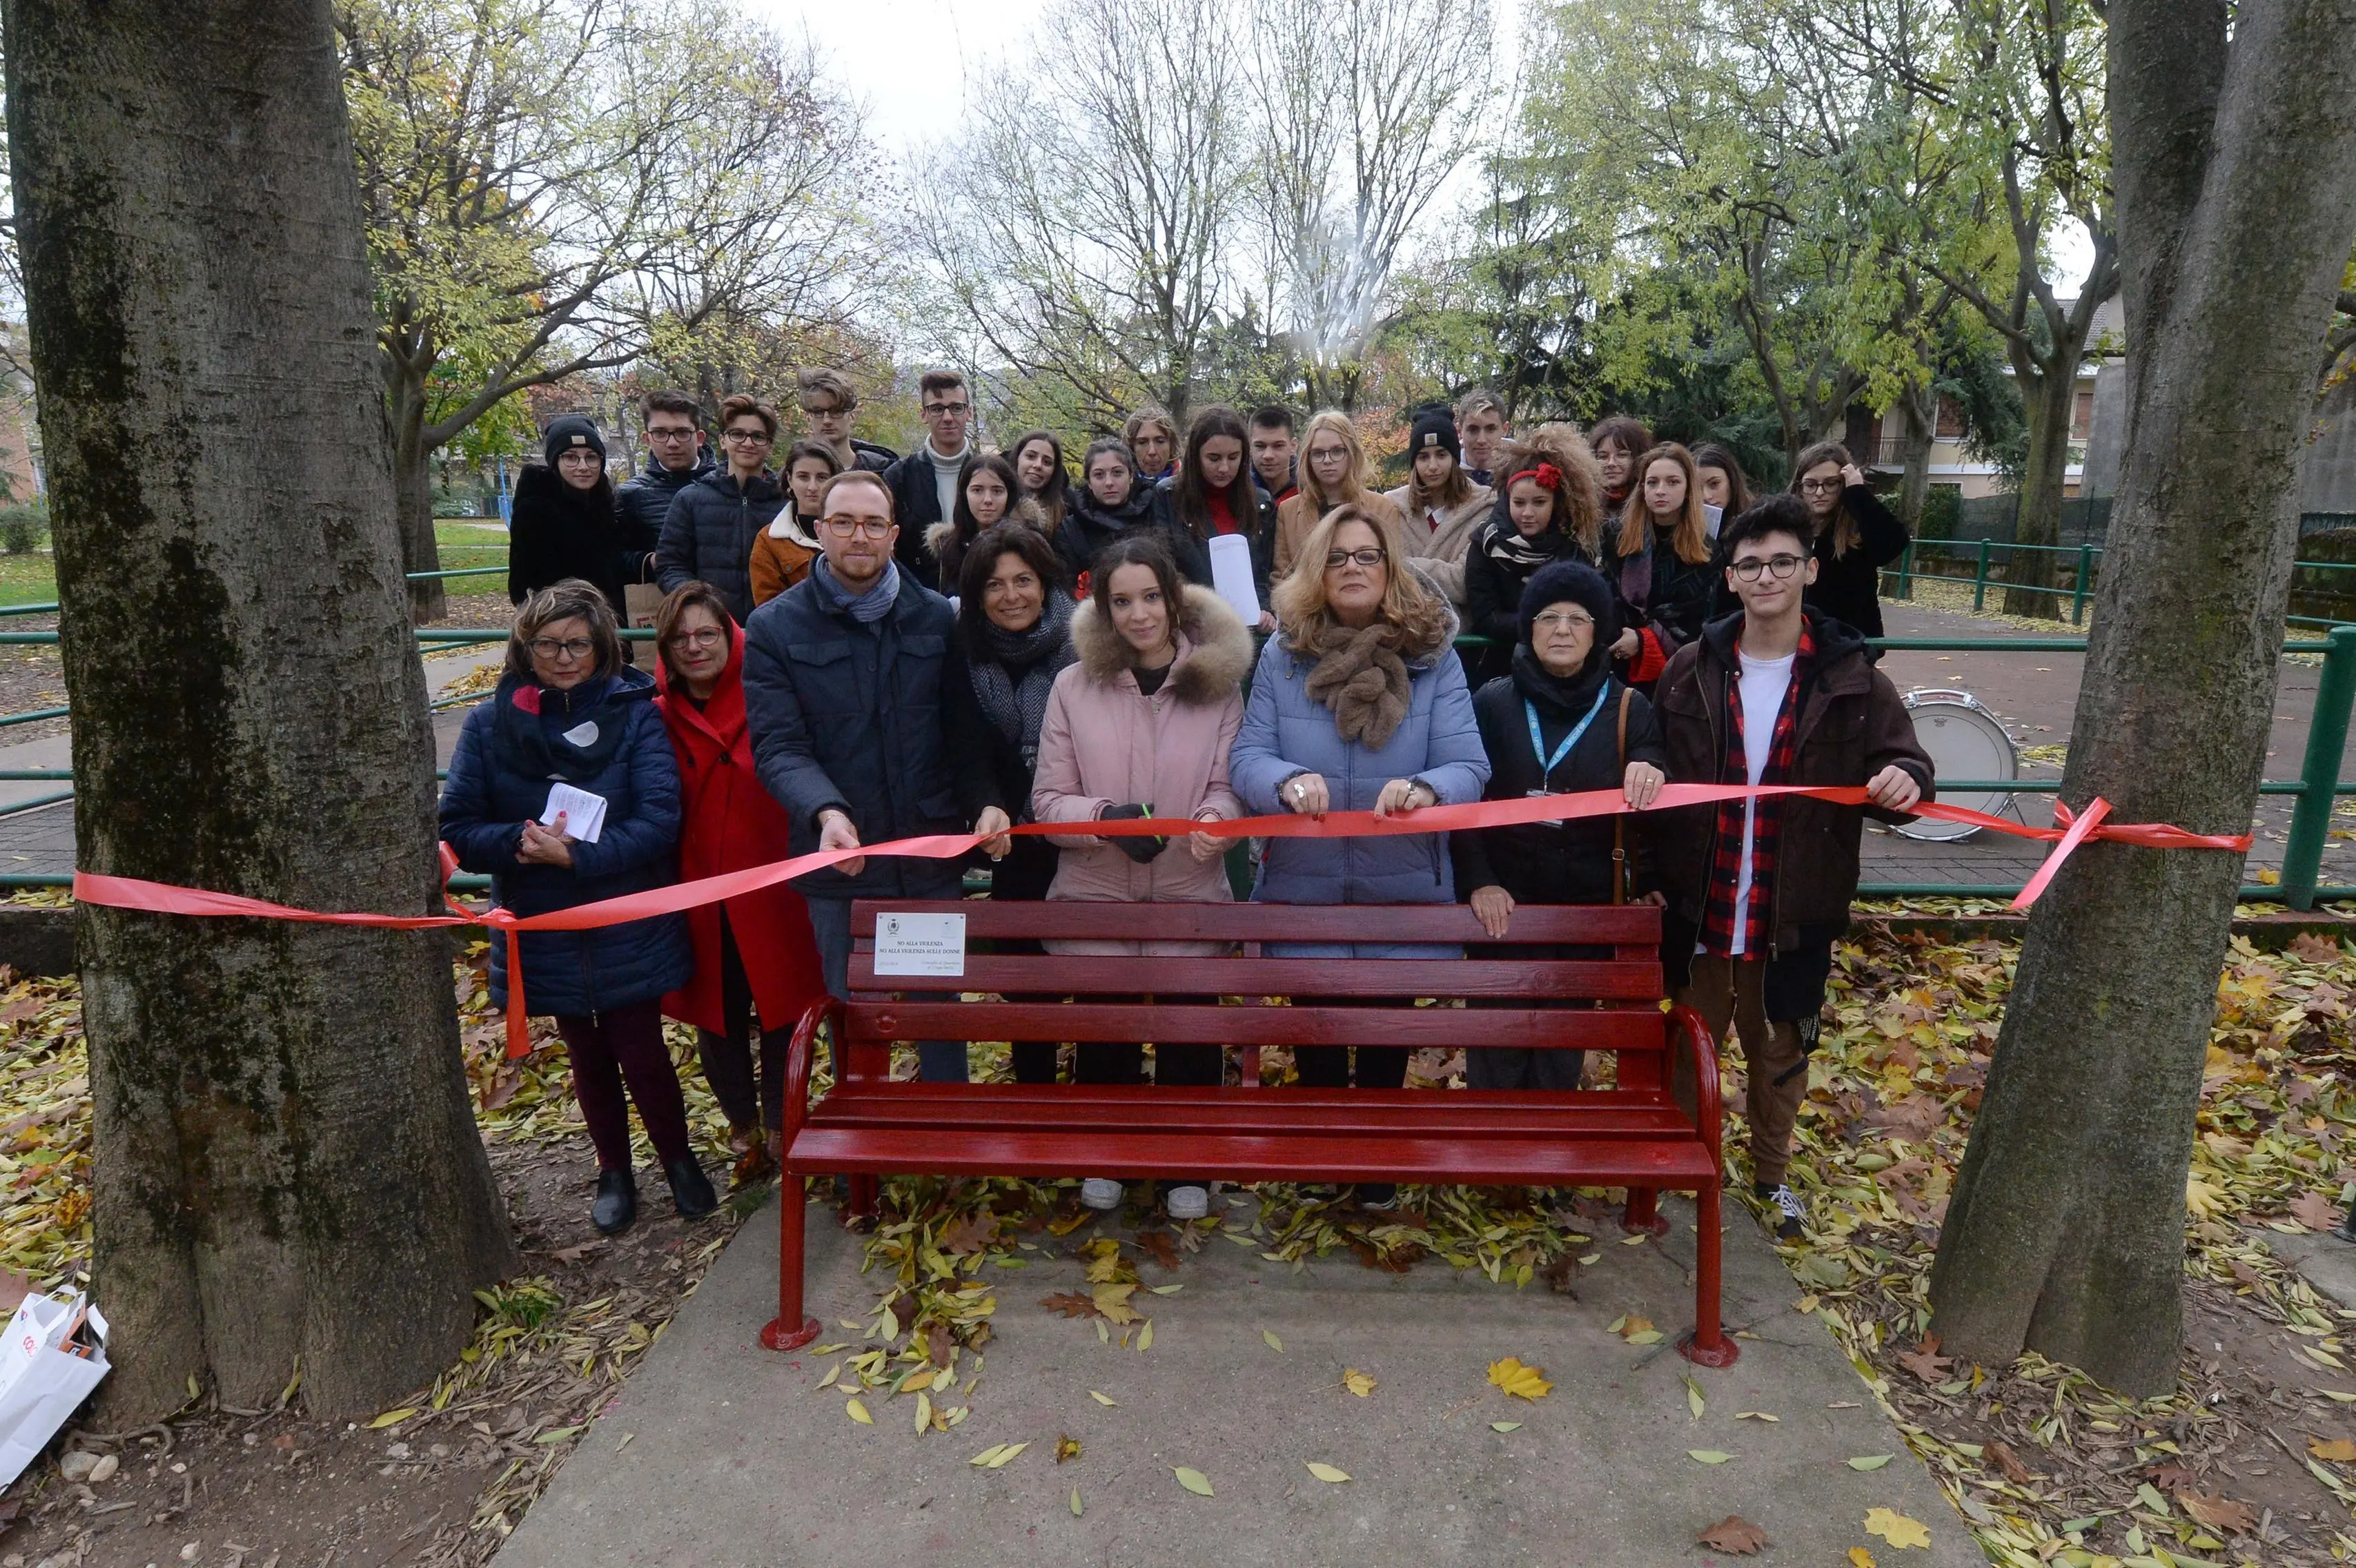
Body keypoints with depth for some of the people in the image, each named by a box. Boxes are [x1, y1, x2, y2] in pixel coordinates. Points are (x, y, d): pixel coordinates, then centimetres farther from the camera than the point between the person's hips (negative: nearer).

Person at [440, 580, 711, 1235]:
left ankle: (679, 1159, 32)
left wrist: (578, 855, -28)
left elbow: (659, 819, -18)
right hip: (546, 931, 3)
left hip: (631, 929, -2)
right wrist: (522, 842, -24)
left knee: (641, 1055, 4)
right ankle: (614, 1171, 40)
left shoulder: (634, 714, -10)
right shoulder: (490, 724, -3)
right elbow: (459, 829, -5)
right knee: (589, 1058, 18)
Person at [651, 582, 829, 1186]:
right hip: (696, 893, 3)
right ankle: (743, 1128, 38)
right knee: (716, 1018, 16)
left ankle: (780, 1127, 31)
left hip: (772, 887, -2)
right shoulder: (657, 716, -2)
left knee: (781, 1006, 10)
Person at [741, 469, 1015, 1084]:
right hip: (841, 861, -1)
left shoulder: (935, 617, 6)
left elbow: (965, 731, 6)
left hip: (932, 854, 2)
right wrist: (826, 813, -29)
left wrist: (985, 802, -12)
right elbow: (779, 745, -11)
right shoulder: (775, 629, -1)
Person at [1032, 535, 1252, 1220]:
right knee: (1101, 1034, 10)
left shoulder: (1219, 683, -1)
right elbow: (1048, 800, -2)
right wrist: (1106, 818, -21)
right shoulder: (1074, 685, -3)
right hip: (1094, 897, 0)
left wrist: (1215, 819, -22)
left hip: (1190, 899, 0)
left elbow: (1228, 785, 1)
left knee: (1189, 1032, 8)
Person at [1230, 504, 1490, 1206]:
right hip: (1304, 886, 0)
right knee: (1315, 1030, 15)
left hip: (1403, 887, 0)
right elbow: (1247, 757, -8)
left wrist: (1425, 788, -35)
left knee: (1387, 1035, 16)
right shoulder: (1282, 655, -2)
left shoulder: (1434, 658, -4)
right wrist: (1287, 780, -31)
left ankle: (1380, 1167, 41)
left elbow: (1469, 767, -12)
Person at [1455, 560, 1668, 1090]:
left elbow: (1653, 811, 2)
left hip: (1589, 908, 1)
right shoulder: (1492, 703, 1)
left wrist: (1650, 776, -22)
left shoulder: (1628, 709, 3)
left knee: (1562, 1052, 9)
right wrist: (1478, 882, -13)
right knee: (1494, 1053, 2)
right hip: (1502, 906, -1)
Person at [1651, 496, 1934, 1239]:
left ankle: (1771, 1174, 41)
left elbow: (1902, 763, -1)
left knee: (1782, 1054, 17)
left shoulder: (1851, 679, -4)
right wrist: (1654, 874, -8)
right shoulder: (1691, 670, -1)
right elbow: (1656, 773, 2)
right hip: (1699, 910, 1)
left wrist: (1904, 781, -26)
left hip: (1793, 917, 0)